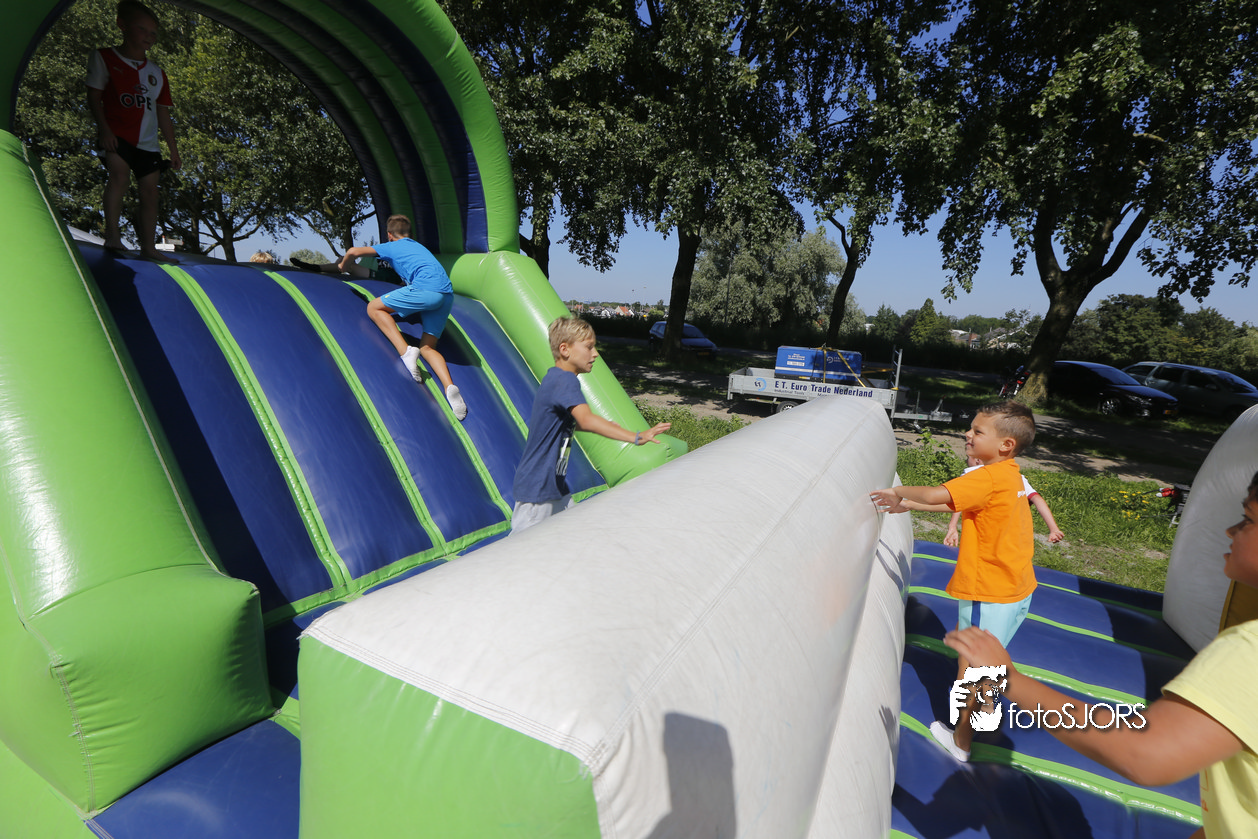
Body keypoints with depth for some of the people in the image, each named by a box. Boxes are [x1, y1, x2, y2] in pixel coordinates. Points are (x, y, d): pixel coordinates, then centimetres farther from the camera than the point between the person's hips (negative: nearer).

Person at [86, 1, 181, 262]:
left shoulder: (157, 73, 15)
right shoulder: (104, 58, 4)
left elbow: (163, 114, 16)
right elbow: (94, 96, -1)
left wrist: (173, 149, 10)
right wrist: (104, 129, -15)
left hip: (148, 141, 4)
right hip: (118, 135, -4)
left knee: (149, 190, 0)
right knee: (120, 175, -26)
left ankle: (148, 246, 4)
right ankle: (112, 233, -23)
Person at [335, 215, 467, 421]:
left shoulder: (391, 246, 19)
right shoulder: (419, 246, 37)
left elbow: (354, 251, 10)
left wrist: (343, 266, 32)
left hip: (426, 289, -6)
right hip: (447, 294, 7)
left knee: (374, 308, 9)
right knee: (427, 348, 9)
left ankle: (405, 351, -11)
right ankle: (450, 387, -17)